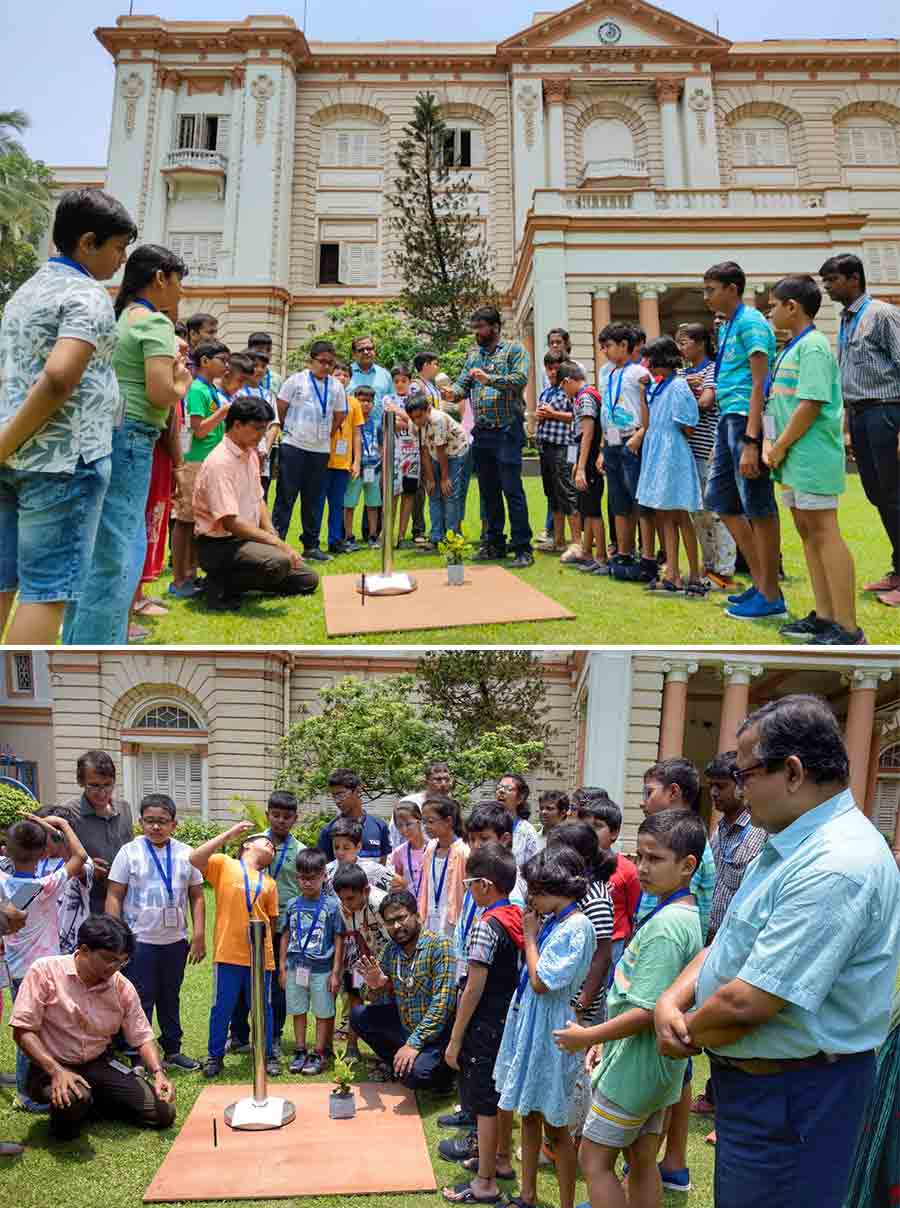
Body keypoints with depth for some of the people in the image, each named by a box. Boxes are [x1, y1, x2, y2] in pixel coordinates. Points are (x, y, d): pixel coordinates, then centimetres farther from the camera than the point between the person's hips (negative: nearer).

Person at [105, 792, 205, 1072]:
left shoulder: (185, 854, 1)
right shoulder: (130, 852, -6)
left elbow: (196, 897, 5)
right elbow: (114, 896, -5)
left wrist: (199, 935, 0)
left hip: (175, 941, 3)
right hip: (139, 941, -3)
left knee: (170, 999, 17)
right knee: (140, 1002, 3)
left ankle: (172, 1050, 30)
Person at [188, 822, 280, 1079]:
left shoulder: (269, 883, 15)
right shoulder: (223, 864, 3)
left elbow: (271, 920, 15)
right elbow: (195, 858, -15)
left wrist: (267, 946, 2)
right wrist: (231, 833, -14)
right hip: (228, 953, -3)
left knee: (263, 1008, 12)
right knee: (222, 1007, 7)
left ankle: (268, 1055, 25)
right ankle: (215, 1056, 23)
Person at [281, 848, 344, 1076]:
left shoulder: (332, 905, -7)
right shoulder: (293, 904, 3)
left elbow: (339, 940, -6)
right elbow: (286, 936, 10)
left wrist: (336, 972, -8)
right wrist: (282, 967, 8)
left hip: (321, 969, -3)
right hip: (295, 967, 3)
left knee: (323, 1013, 6)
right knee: (298, 1011, 12)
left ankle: (319, 1054, 17)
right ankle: (300, 1051, 25)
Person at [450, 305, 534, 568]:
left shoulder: (514, 349, 0)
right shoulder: (473, 354, 17)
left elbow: (520, 379, -15)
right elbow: (463, 384, 11)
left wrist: (489, 378, -25)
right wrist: (453, 392, -11)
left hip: (507, 431, -6)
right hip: (481, 433, 6)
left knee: (512, 490, -9)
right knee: (488, 491, 12)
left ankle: (523, 548, -5)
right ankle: (495, 544, 22)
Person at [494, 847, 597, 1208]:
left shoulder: (576, 927, -21)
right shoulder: (552, 921, 5)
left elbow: (542, 982, -23)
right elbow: (531, 975, 8)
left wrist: (530, 935, -13)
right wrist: (532, 931, 0)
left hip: (549, 1027, -9)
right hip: (527, 1020, 9)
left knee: (555, 1124, 4)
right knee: (529, 1114, 19)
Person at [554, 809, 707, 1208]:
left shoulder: (664, 925, -26)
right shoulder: (689, 916, 4)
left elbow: (647, 1012, -27)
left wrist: (588, 1037, -15)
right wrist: (604, 1039, 15)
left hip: (636, 1066, -9)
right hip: (659, 1064, 9)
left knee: (594, 1159, 4)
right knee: (643, 1160, 18)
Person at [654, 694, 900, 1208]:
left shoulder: (835, 868, -29)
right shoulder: (792, 845, 7)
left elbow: (746, 1003, -30)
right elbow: (730, 942, 10)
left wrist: (686, 1034, -11)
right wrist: (671, 1001, -7)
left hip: (793, 1095, -9)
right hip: (750, 1079, 10)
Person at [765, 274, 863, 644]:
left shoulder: (812, 346, -12)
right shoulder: (791, 348, 17)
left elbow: (810, 405, -20)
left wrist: (780, 447, -14)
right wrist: (770, 443, 5)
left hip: (812, 457, -10)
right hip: (794, 459, 10)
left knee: (824, 533, -9)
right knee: (807, 531, 12)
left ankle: (848, 628, -6)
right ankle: (824, 616, 20)